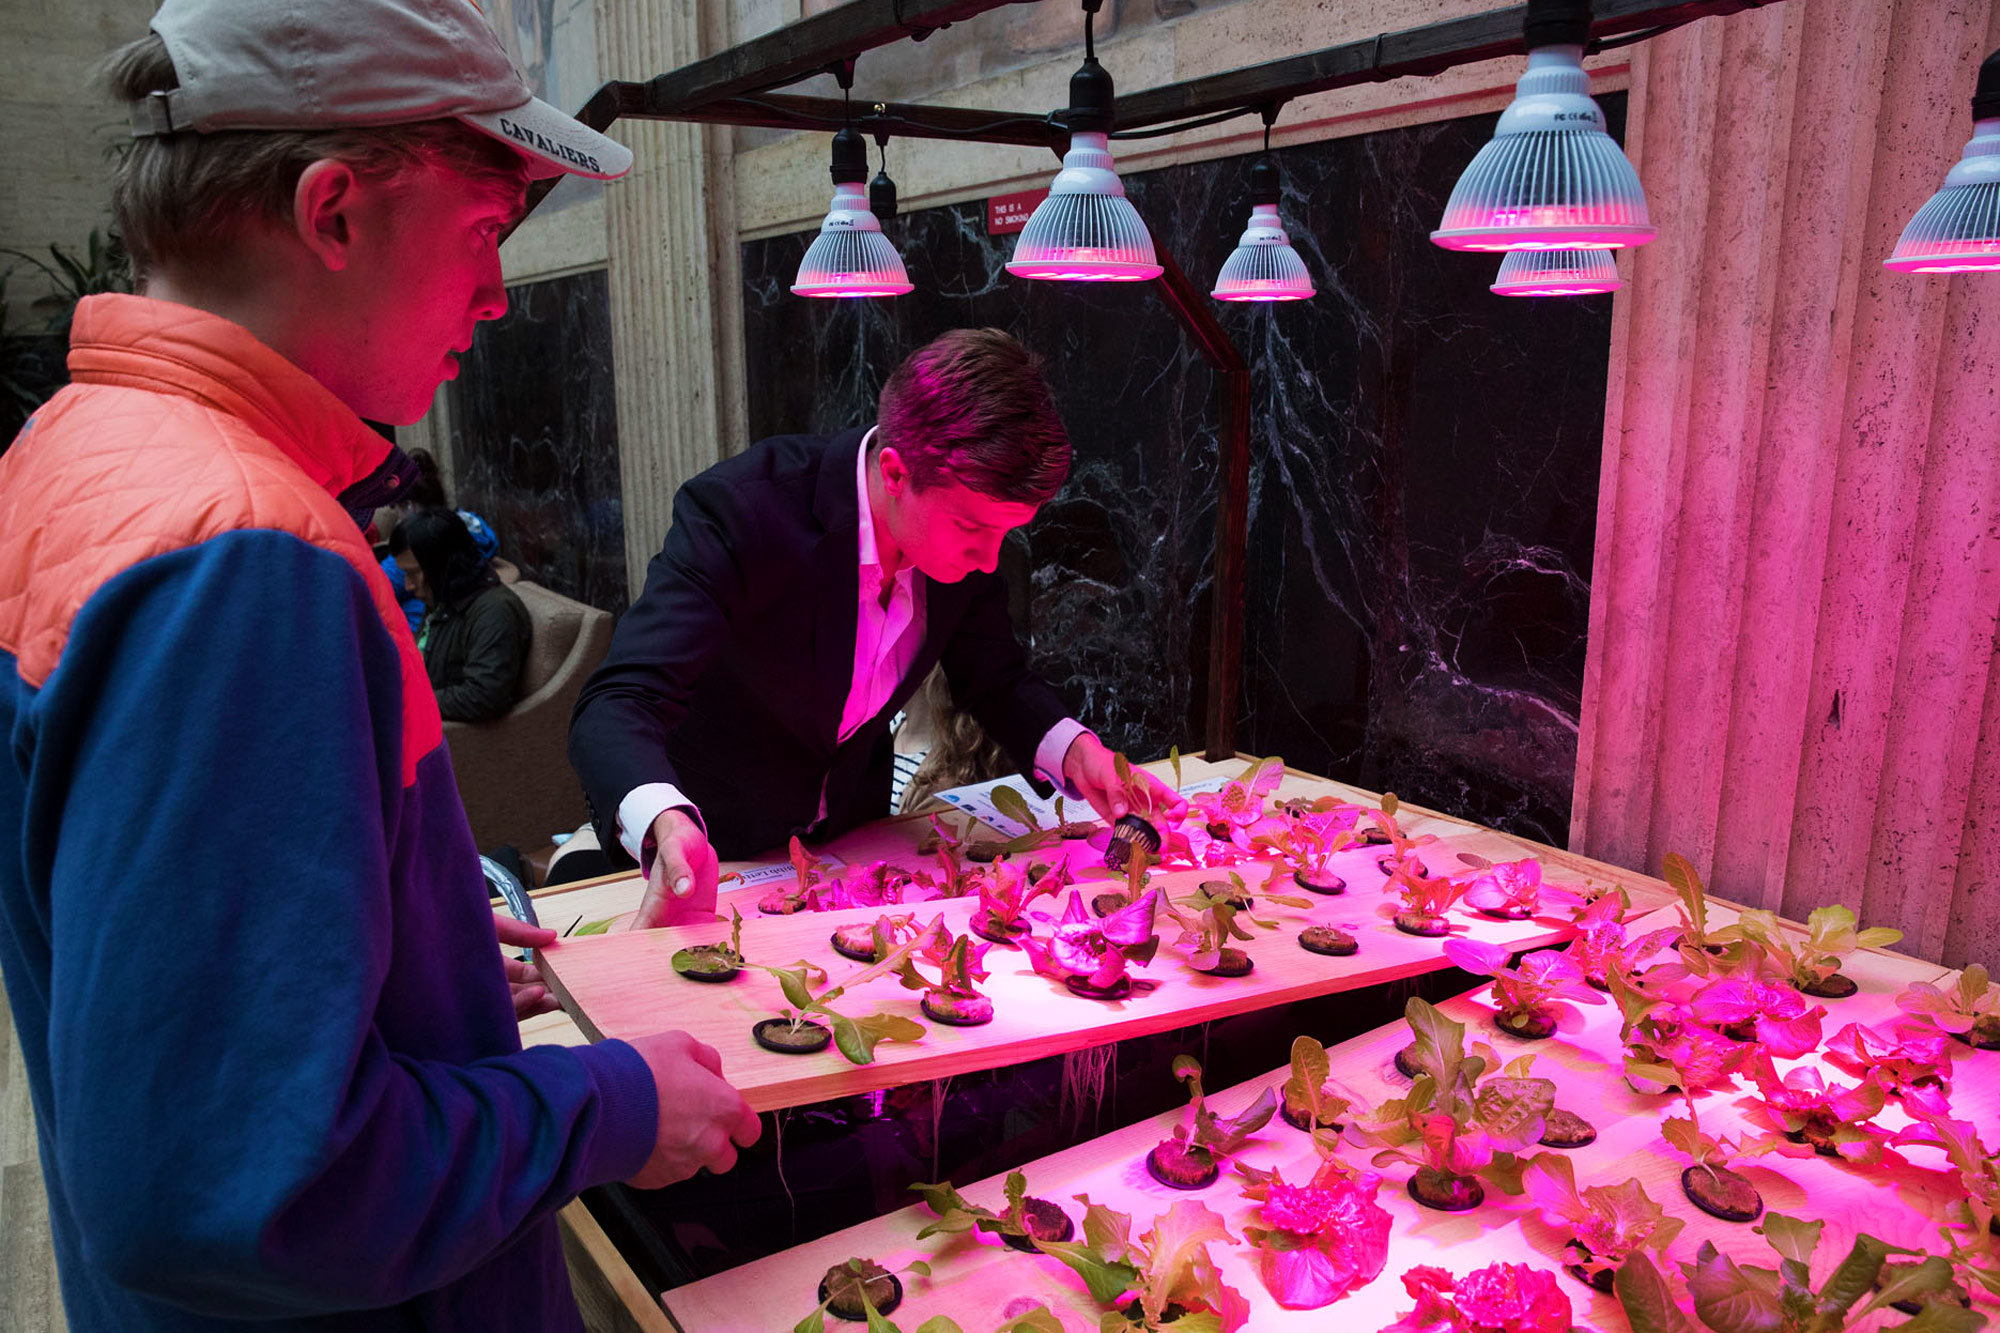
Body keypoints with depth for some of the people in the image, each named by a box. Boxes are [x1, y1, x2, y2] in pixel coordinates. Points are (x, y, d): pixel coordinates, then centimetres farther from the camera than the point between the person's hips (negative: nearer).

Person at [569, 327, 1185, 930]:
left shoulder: (969, 510, -13)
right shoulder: (737, 510, -29)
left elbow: (994, 679, 1)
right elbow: (619, 705, -34)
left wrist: (1073, 748, -18)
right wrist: (668, 824, -55)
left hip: (849, 828, 4)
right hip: (706, 841, -3)